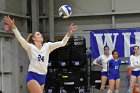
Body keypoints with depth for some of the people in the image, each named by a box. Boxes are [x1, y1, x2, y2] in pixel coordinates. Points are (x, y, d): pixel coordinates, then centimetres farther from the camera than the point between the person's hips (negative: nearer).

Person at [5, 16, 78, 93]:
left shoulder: (47, 46, 8)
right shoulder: (30, 47, -2)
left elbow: (61, 43, -1)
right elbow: (20, 39, -17)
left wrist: (68, 33, -16)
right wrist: (13, 27, -31)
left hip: (42, 77, 5)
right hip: (32, 76, -5)